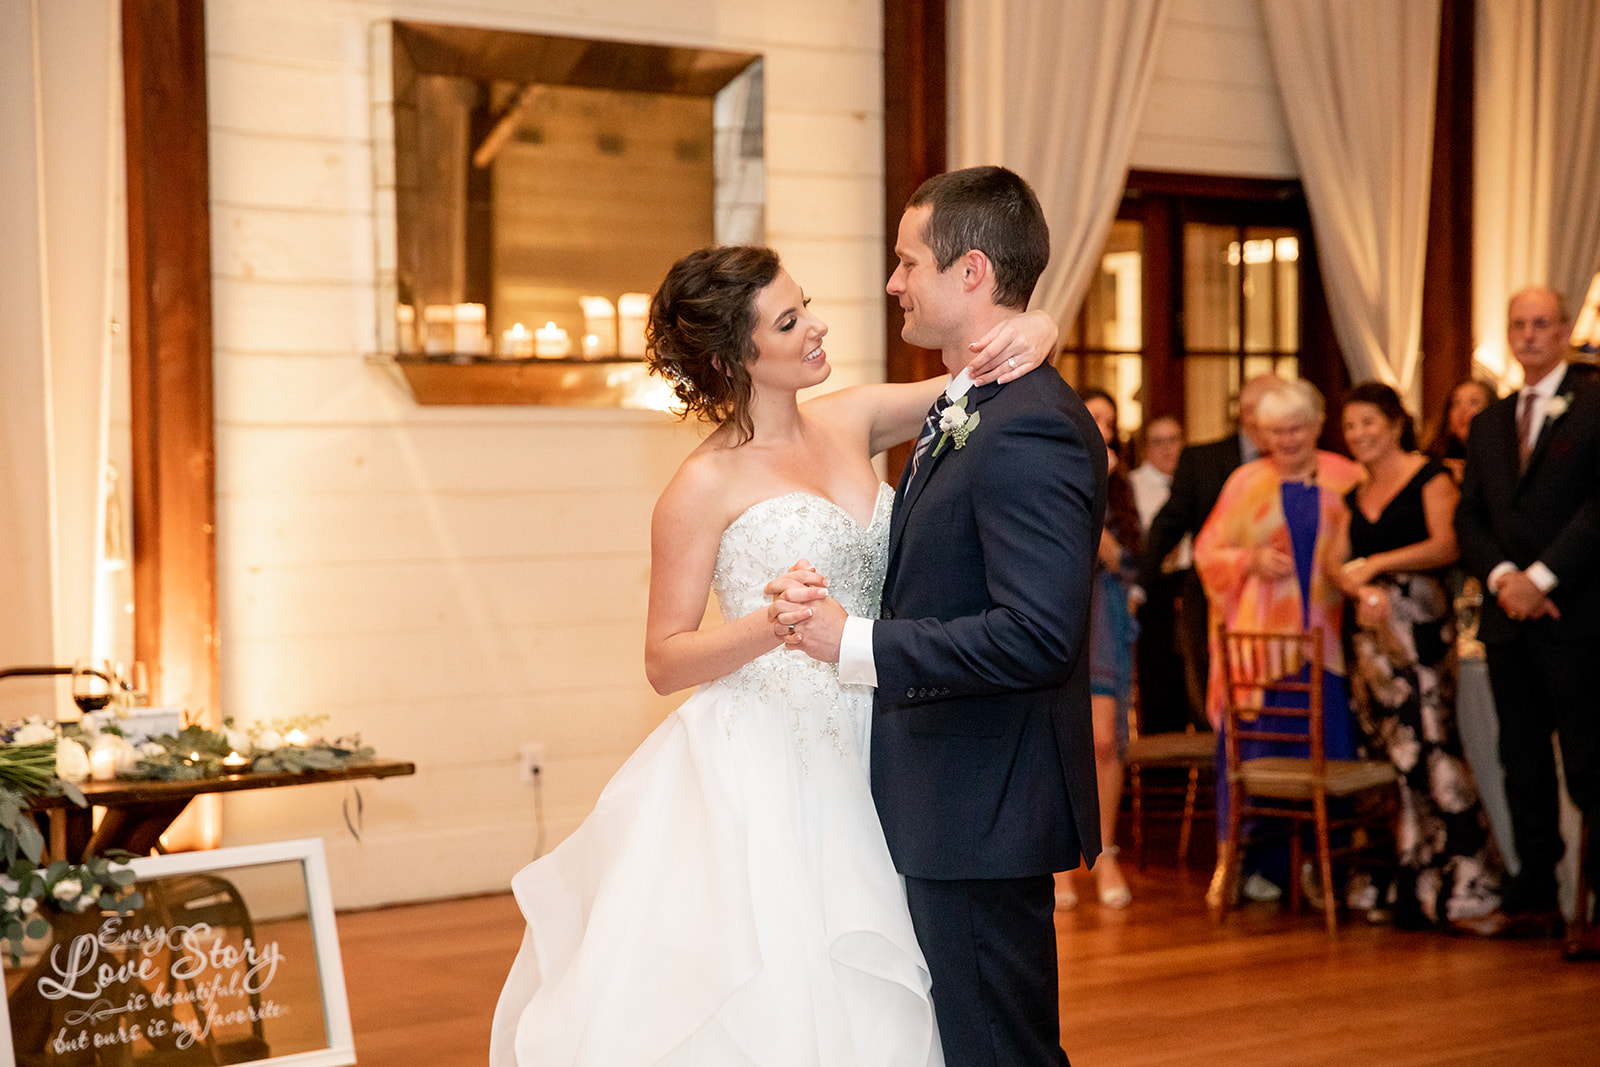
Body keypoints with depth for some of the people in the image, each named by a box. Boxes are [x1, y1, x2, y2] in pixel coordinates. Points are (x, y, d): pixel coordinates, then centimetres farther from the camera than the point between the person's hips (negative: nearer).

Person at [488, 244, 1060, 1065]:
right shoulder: (704, 487, -8)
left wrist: (1031, 335, -10)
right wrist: (771, 624, -22)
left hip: (854, 765, 5)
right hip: (759, 773, -5)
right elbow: (664, 661, -6)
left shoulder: (850, 422, 7)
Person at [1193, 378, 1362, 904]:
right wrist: (1252, 560, -9)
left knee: (1328, 746, -2)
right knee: (1259, 746, -5)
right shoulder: (1246, 482, 8)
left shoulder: (1347, 479, 9)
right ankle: (1260, 862, 2)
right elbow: (1209, 552, 9)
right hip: (1263, 634, -1)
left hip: (1325, 633, 1)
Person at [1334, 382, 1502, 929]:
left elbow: (1446, 546, -10)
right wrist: (1357, 589, -3)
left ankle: (1459, 879, -8)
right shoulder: (1354, 494, 20)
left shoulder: (1430, 477, 1)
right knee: (1390, 752, 3)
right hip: (1369, 628, 6)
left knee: (1429, 745, -13)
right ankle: (1413, 881, 7)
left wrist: (1376, 564, -13)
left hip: (1420, 622, -6)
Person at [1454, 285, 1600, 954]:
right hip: (1508, 620, 6)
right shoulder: (1488, 425, 18)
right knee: (1523, 766, 10)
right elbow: (1469, 517, 13)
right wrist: (1501, 575, -6)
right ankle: (1535, 898, 16)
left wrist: (1542, 577, -14)